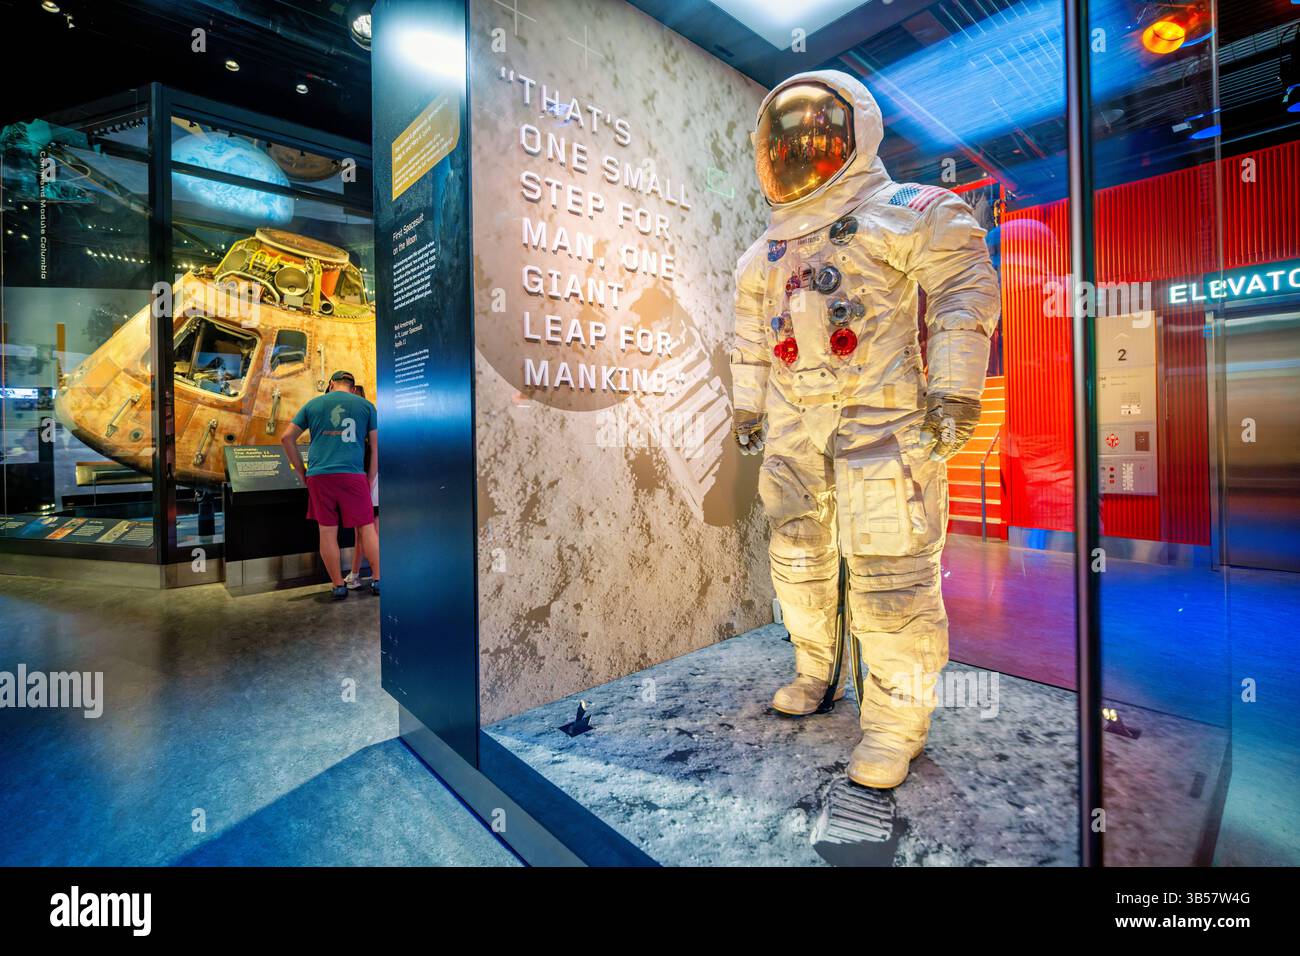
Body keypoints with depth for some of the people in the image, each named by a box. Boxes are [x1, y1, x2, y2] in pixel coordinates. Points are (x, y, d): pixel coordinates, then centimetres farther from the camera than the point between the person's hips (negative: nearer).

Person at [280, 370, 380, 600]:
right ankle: (377, 580, 9)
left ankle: (338, 585, 13)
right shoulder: (365, 405, 10)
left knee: (328, 532, 7)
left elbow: (286, 437, 13)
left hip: (319, 475, 2)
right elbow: (376, 446, 6)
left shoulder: (313, 404, 14)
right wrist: (371, 480, 10)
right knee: (366, 529, 6)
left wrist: (302, 471, 18)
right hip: (353, 475, -1)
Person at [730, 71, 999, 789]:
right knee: (799, 557, 10)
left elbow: (966, 285, -4)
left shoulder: (904, 212, 5)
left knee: (889, 569, -8)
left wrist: (955, 388, -13)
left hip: (882, 416, -6)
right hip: (793, 426, 6)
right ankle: (817, 676, 30)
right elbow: (750, 337, 26)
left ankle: (897, 719, 9)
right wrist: (746, 409, 22)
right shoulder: (765, 253, 22)